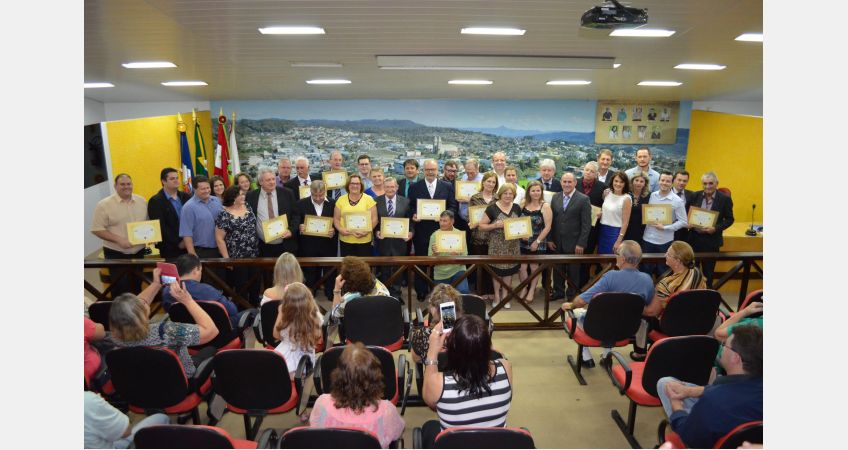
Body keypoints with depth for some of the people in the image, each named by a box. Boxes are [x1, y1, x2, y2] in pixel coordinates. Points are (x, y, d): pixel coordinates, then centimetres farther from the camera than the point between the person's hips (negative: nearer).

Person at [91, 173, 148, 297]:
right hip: (116, 254, -4)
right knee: (120, 290, 0)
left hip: (139, 252, 4)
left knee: (137, 287, 16)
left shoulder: (142, 201, 5)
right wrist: (119, 239, -21)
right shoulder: (104, 204, -10)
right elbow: (97, 229, -11)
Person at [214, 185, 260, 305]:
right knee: (241, 287, 6)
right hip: (237, 258, -5)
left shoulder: (247, 207, 4)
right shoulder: (224, 215, -13)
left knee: (255, 285, 13)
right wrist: (227, 259, -12)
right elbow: (219, 239, -11)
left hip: (254, 254, 5)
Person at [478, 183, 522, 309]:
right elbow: (481, 225, -7)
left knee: (509, 270, 10)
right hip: (497, 246, -4)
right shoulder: (492, 208, -8)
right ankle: (497, 296, 21)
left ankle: (505, 296, 25)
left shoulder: (517, 208, 5)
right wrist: (495, 225, -22)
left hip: (512, 246, 4)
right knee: (497, 270, 4)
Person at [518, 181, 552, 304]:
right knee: (521, 267, 2)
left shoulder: (545, 206, -8)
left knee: (534, 267, 10)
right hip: (523, 241, 3)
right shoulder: (523, 204, 2)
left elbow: (548, 227, -10)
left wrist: (537, 241, -13)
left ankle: (532, 291, 26)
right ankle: (524, 289, 22)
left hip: (538, 243, -3)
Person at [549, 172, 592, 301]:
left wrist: (581, 243, -13)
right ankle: (558, 291, 28)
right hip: (557, 242, 4)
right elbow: (551, 220, 8)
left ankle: (572, 294, 23)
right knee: (557, 268, 12)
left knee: (573, 270, 8)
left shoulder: (583, 199, -8)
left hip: (573, 243, -4)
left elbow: (586, 224, -9)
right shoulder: (555, 197, 6)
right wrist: (549, 239, 3)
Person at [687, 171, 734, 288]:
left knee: (708, 271, 11)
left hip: (712, 240, -2)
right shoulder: (695, 196, 1)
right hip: (694, 238, 2)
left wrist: (716, 228, -18)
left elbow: (729, 219, -3)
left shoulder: (725, 199, -7)